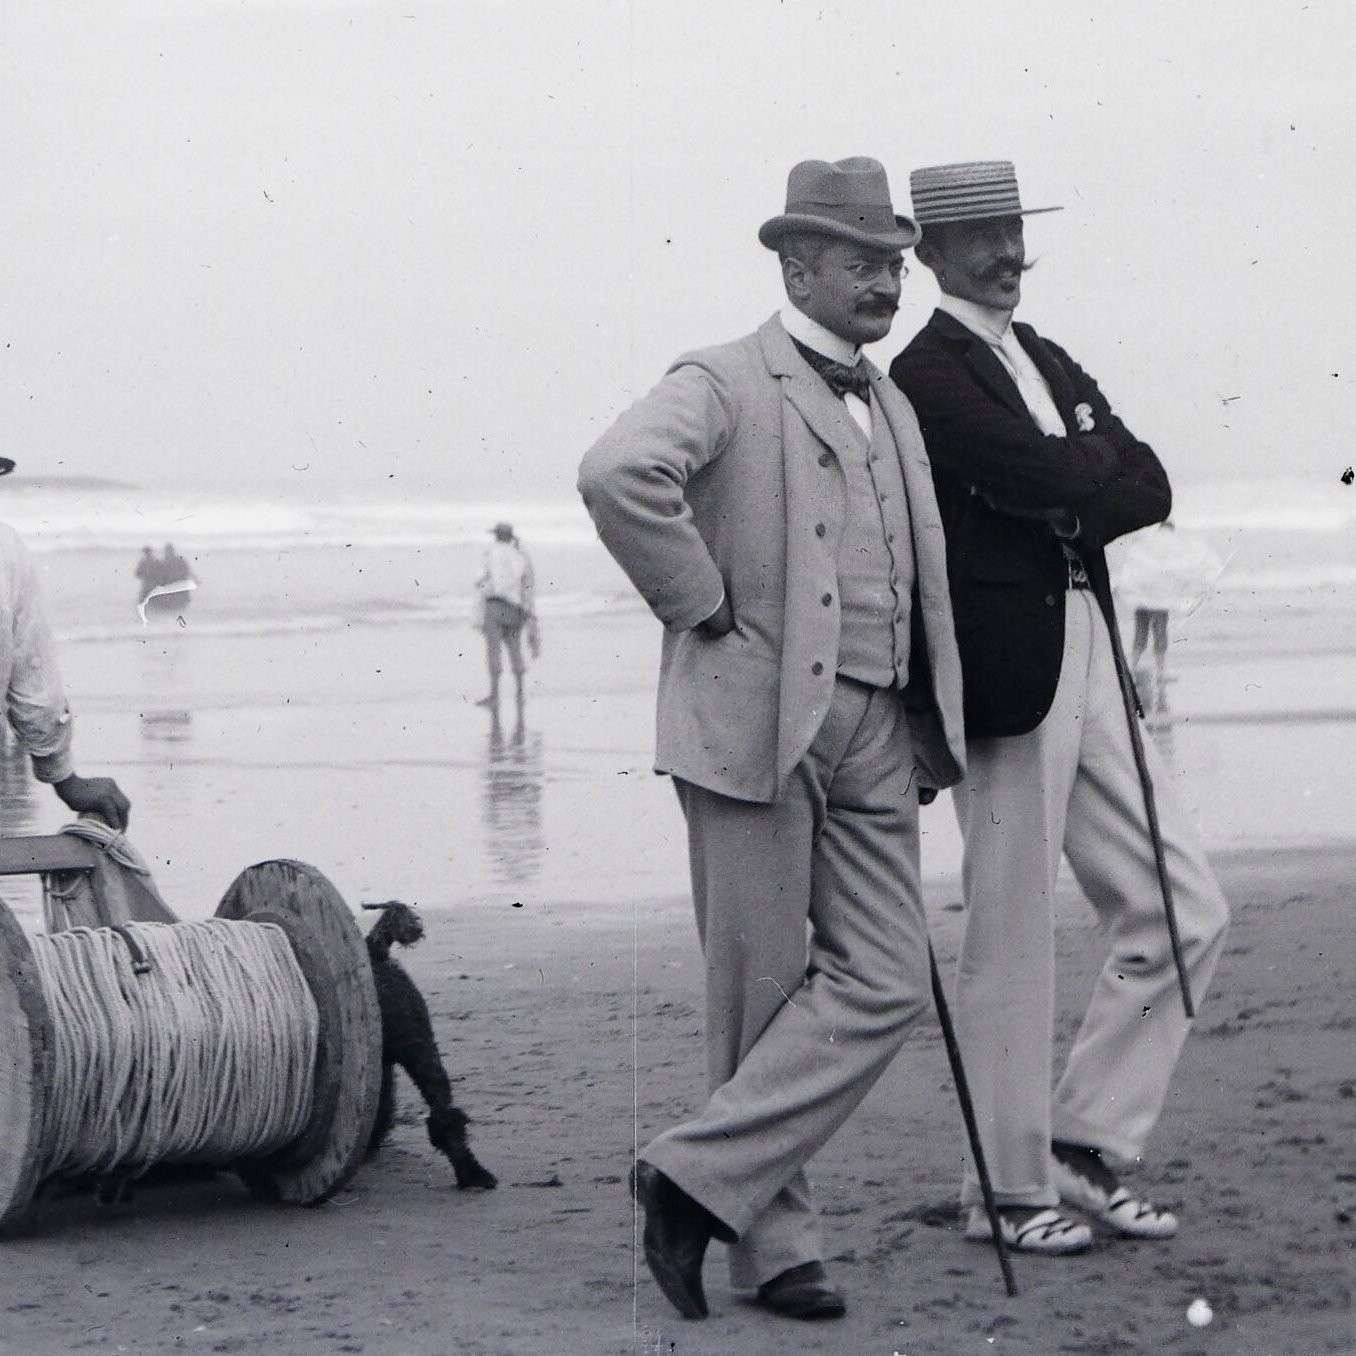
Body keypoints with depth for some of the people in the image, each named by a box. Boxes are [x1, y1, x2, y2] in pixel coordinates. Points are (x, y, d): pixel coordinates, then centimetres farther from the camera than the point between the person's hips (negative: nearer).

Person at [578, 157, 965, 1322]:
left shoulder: (894, 409, 21)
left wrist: (927, 729, 21)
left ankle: (703, 1177, 1)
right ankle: (773, 1238, 9)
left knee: (886, 983, -3)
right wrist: (702, 605, -17)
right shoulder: (725, 384, -5)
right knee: (764, 988, -1)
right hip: (755, 720, -7)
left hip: (874, 731, 7)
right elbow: (620, 474, -25)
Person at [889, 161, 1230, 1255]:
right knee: (1013, 944, 0)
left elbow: (1149, 486, 8)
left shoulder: (1046, 362, 18)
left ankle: (1087, 1143, 16)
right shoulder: (929, 377, -9)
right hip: (1009, 673, -9)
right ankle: (1008, 1190, 11)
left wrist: (1075, 502, -9)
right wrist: (1102, 453, 0)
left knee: (1184, 910, 7)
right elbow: (1058, 481, -20)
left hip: (1093, 666, 9)